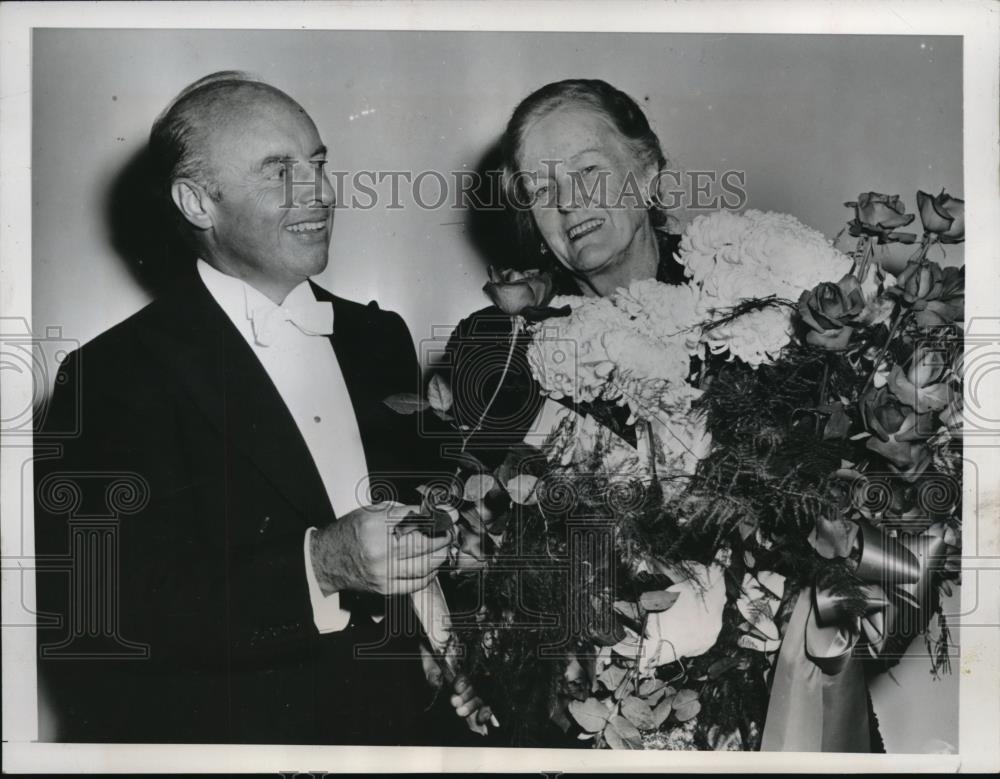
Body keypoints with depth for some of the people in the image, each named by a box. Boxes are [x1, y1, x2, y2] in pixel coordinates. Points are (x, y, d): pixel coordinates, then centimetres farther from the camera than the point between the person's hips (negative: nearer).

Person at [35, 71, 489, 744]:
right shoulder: (112, 376, -15)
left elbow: (424, 527, 9)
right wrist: (317, 566, -29)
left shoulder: (379, 338, 2)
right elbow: (94, 614, -22)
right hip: (227, 729, -5)